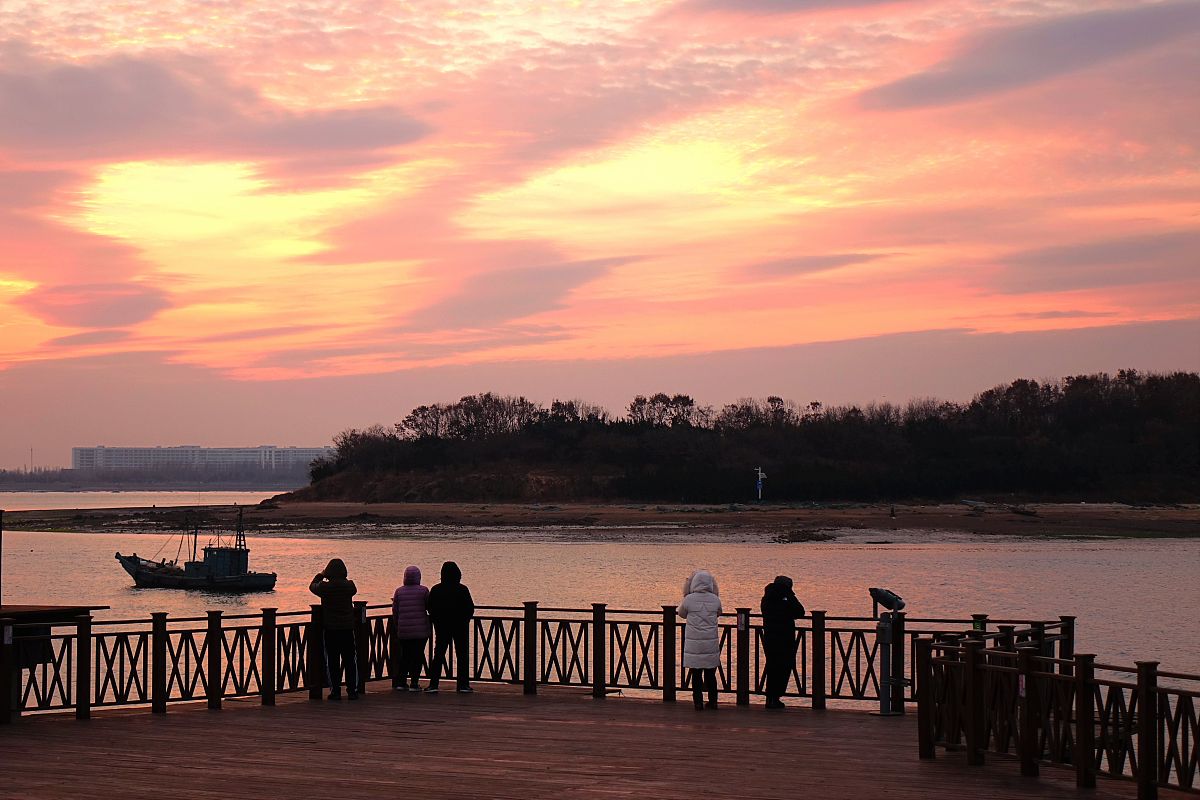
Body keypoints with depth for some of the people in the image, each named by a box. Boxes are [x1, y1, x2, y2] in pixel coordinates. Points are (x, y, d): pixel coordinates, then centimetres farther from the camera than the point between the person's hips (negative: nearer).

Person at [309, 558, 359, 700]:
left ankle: (335, 691, 2)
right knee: (350, 660, 9)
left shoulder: (325, 587, -12)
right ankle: (352, 690, 8)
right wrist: (341, 578, 26)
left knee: (332, 661, 4)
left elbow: (312, 586, 9)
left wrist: (320, 576, 26)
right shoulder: (349, 586, -5)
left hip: (331, 629, -2)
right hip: (348, 628, 2)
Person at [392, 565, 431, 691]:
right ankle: (414, 684, -1)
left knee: (404, 656, 14)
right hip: (420, 629, -3)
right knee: (418, 656, 2)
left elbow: (395, 611, 8)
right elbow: (430, 608, 1)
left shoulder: (399, 591, 3)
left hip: (403, 630, 3)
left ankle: (401, 682, 13)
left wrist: (396, 627, 19)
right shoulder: (423, 591, -5)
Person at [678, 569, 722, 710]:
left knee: (696, 674, 5)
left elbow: (681, 613, 8)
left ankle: (698, 702, 5)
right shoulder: (715, 599, -3)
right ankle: (713, 701, 18)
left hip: (694, 644, -2)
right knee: (710, 674, 13)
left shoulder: (689, 599, -10)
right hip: (711, 643, 2)